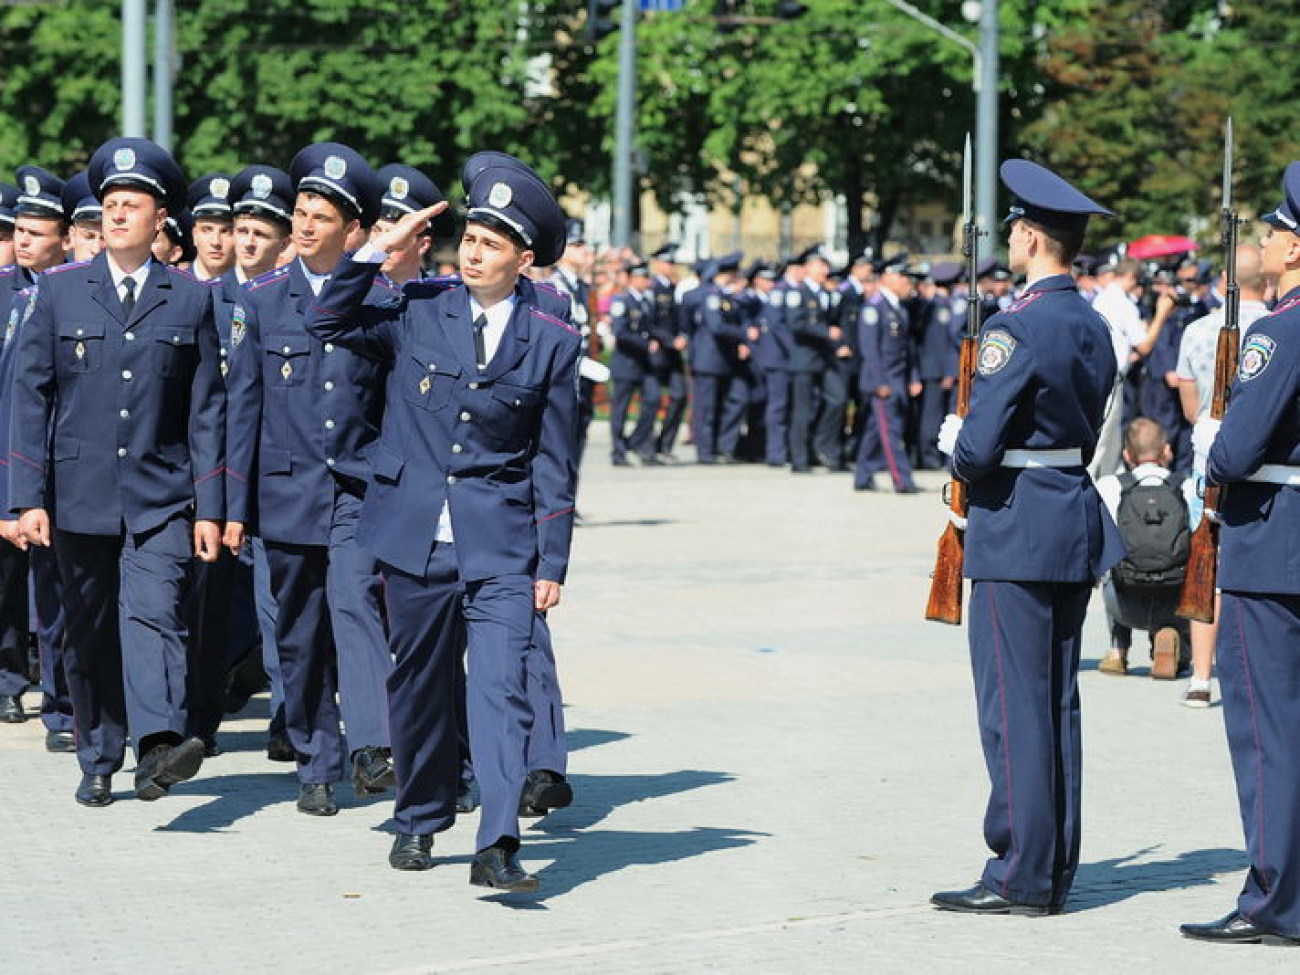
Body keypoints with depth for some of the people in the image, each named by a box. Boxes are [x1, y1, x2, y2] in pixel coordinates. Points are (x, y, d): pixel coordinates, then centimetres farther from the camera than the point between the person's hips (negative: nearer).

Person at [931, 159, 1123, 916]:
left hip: (1016, 532, -8)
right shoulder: (1094, 326, 10)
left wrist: (953, 435, 2)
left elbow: (977, 449, -20)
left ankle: (1022, 876, -1)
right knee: (1058, 702, 12)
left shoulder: (1017, 328, -17)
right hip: (1078, 525, 8)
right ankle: (1055, 871, 17)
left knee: (1014, 704, -3)